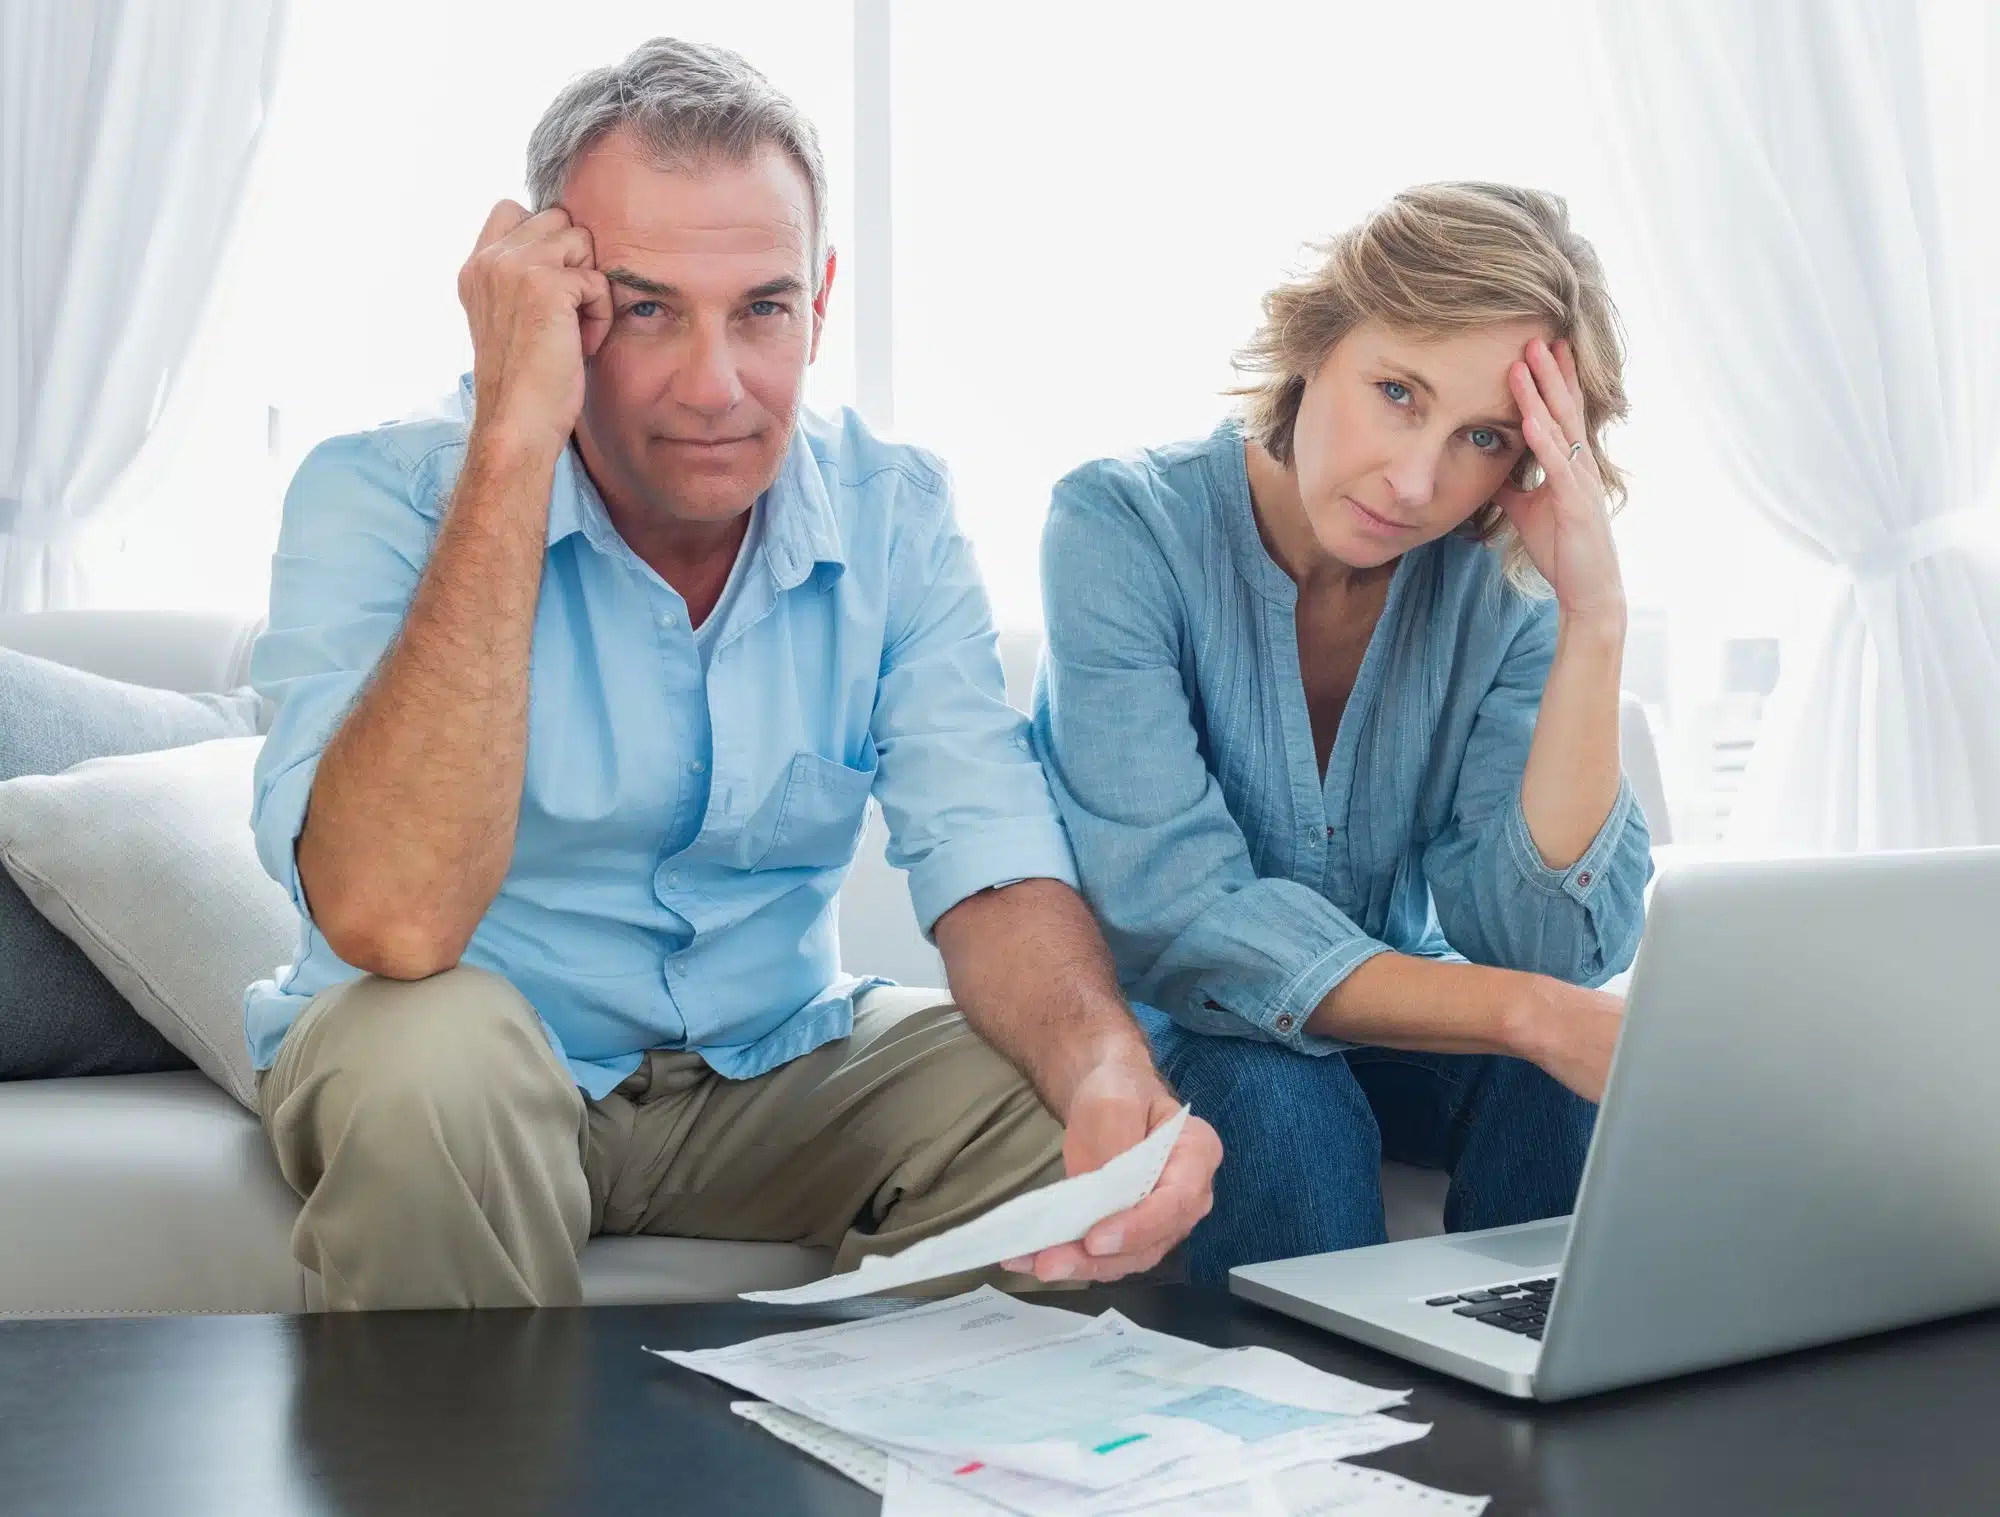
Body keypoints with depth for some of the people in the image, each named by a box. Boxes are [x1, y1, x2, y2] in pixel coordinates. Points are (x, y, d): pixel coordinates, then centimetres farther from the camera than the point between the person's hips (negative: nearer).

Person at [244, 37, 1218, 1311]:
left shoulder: (894, 515, -7)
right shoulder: (381, 497, -19)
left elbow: (991, 863, -15)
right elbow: (391, 922, -35)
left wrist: (1110, 1065, -39)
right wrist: (512, 438, -35)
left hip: (773, 1065, 3)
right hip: (483, 1077, -3)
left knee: (1078, 1108, -19)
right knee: (430, 1047, -35)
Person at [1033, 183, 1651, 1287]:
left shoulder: (1499, 584, -11)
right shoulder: (1122, 529, -21)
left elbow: (1540, 938, -21)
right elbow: (1173, 918, -30)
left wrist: (1593, 623, -30)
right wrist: (1528, 1012, -37)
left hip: (1386, 1026, 3)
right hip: (1149, 1038, -3)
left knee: (1563, 1077, -26)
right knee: (1276, 1089, -34)